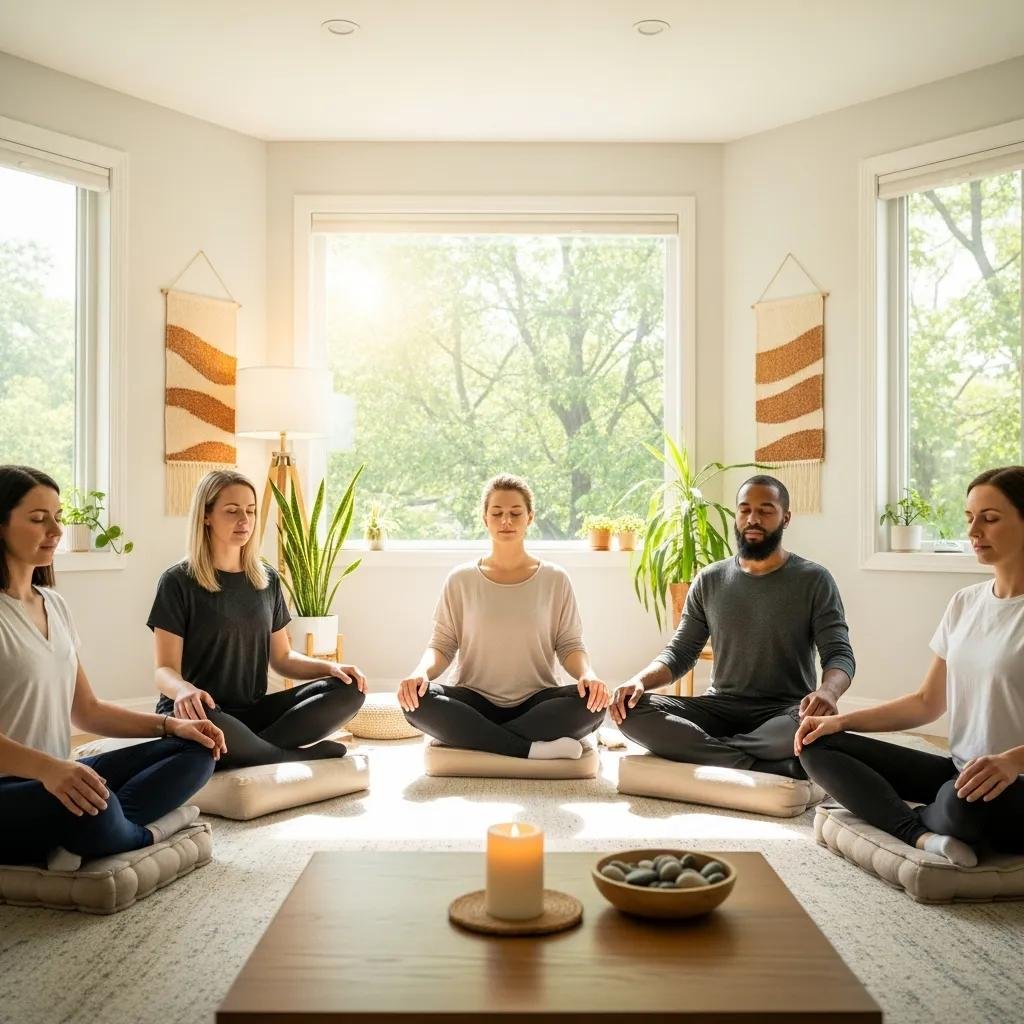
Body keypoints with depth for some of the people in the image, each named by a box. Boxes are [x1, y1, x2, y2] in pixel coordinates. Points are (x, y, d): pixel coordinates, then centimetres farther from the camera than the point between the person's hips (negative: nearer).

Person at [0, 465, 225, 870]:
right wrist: (48, 768, -38)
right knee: (94, 809, -39)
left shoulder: (54, 605, 13)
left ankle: (81, 839, -20)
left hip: (57, 778, 9)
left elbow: (86, 711, 17)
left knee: (196, 751, -3)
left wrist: (170, 725, 5)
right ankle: (147, 831, -5)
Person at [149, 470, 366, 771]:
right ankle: (302, 756, -18)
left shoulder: (267, 580, 13)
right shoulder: (178, 582, -3)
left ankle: (247, 751, -25)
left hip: (252, 711, 5)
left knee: (349, 690, -15)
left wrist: (330, 666, -2)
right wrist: (184, 690, -33)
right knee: (200, 721, -41)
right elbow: (165, 670, -8)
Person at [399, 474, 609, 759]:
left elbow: (570, 645, 4)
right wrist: (421, 671, -20)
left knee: (593, 701, -30)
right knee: (417, 699, -30)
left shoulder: (555, 579, 5)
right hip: (475, 701, 0)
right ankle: (532, 749, -27)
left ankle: (476, 740, -23)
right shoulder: (461, 579, 5)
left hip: (536, 703, 0)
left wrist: (588, 674, -19)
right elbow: (442, 644, 4)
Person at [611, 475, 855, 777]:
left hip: (785, 713, -3)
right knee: (633, 711, -24)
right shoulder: (709, 580, 9)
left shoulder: (814, 580, 0)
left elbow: (840, 655, -6)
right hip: (720, 707, 3)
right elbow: (680, 653, 8)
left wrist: (827, 691, -31)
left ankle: (701, 753, -21)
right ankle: (770, 769, -29)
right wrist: (640, 680, -14)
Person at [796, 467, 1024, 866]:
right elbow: (927, 702, 15)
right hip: (958, 771, 7)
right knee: (819, 746, -6)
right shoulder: (965, 602, 11)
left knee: (964, 801, -41)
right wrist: (840, 721, 4)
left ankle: (920, 820, -6)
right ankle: (921, 835, -25)